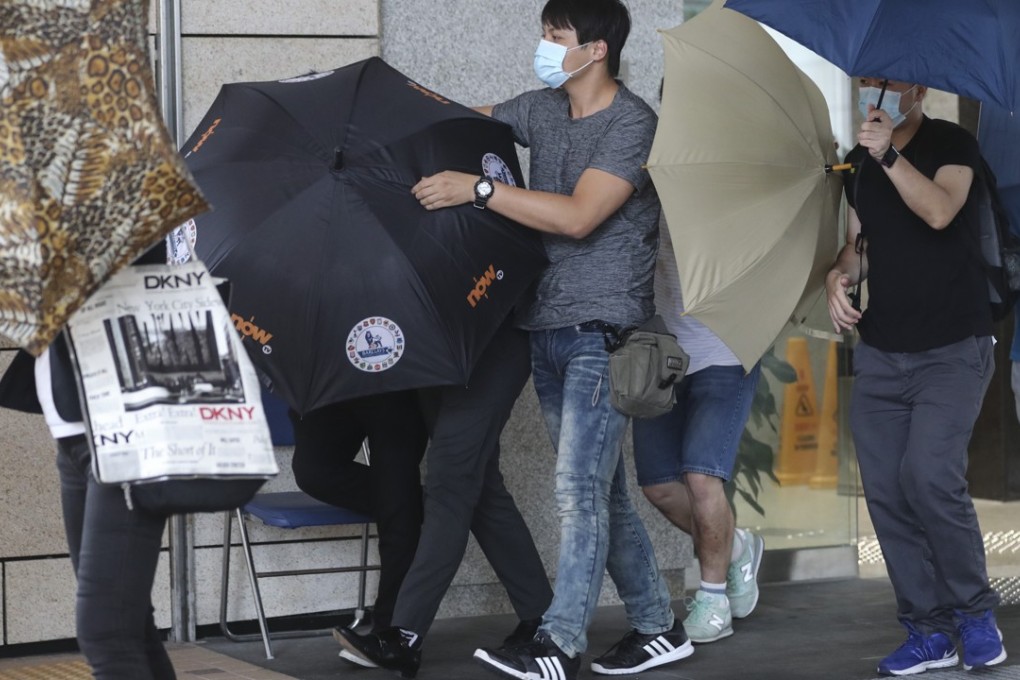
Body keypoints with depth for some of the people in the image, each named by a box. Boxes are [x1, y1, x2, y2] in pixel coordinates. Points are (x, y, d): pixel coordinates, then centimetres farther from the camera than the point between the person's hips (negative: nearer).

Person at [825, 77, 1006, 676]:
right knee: (885, 491, -1)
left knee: (928, 476, -20)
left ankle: (975, 612, -1)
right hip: (880, 355, 6)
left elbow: (939, 211, -22)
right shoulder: (858, 162, 13)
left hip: (952, 350, -6)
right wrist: (841, 274, 1)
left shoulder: (952, 144, -4)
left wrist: (889, 154, -27)